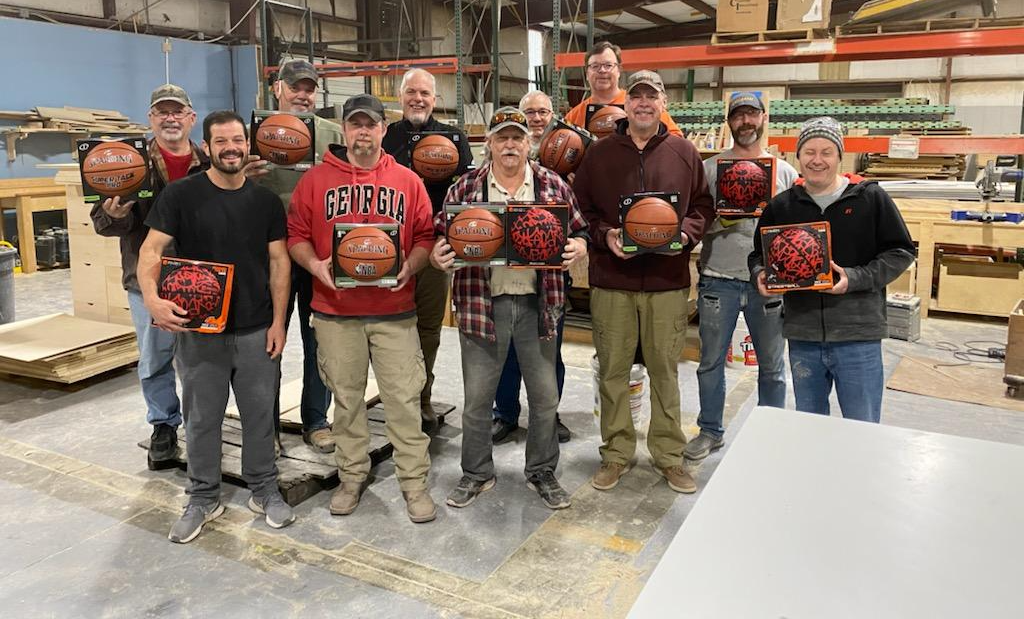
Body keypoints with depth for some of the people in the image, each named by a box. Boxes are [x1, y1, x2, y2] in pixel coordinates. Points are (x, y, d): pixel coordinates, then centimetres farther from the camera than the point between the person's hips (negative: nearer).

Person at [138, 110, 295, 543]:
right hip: (198, 330, -1)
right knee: (201, 418, 10)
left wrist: (278, 320, -2)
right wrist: (152, 298, -27)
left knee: (260, 413, 11)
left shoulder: (265, 200, 5)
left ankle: (264, 489, 28)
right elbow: (151, 249, -9)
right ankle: (203, 498, 27)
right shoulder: (181, 195, -3)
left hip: (257, 329, 2)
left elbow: (278, 261, 4)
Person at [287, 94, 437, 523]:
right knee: (346, 398, 12)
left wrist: (410, 267, -13)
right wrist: (314, 264, -13)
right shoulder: (316, 179, 5)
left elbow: (425, 237, 5)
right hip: (335, 311, 1)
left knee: (404, 398, 2)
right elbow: (296, 235, 5)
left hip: (395, 312, 0)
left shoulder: (408, 181, 5)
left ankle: (414, 482, 14)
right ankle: (352, 477, 28)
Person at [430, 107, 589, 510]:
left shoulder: (553, 186, 5)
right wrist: (438, 256, -16)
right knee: (477, 397, 9)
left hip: (537, 303, 1)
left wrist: (576, 248, -13)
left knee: (545, 396, 10)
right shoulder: (465, 188, 3)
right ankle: (477, 474, 28)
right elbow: (441, 238, 6)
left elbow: (579, 233, 9)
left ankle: (542, 472, 30)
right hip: (481, 304, 0)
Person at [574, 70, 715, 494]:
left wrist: (686, 232, -8)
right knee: (612, 369, 6)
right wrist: (604, 235, -11)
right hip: (611, 279, 0)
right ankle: (616, 453, 22)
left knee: (665, 369, 8)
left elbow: (703, 205, 11)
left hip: (668, 280, 0)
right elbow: (581, 208, 6)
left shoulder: (684, 153, 7)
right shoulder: (599, 153, 6)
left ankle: (669, 455, 23)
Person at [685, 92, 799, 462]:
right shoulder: (710, 167, 4)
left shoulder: (785, 171, 8)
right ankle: (710, 431, 26)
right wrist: (719, 220, -17)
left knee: (772, 366, 10)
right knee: (711, 361, 9)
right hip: (718, 279, 0)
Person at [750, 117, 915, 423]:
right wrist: (761, 274, -8)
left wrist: (855, 278, -16)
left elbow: (900, 252, -1)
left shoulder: (871, 198, -2)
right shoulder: (781, 205, 6)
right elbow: (759, 253, 15)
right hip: (801, 336, 3)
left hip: (858, 336, -3)